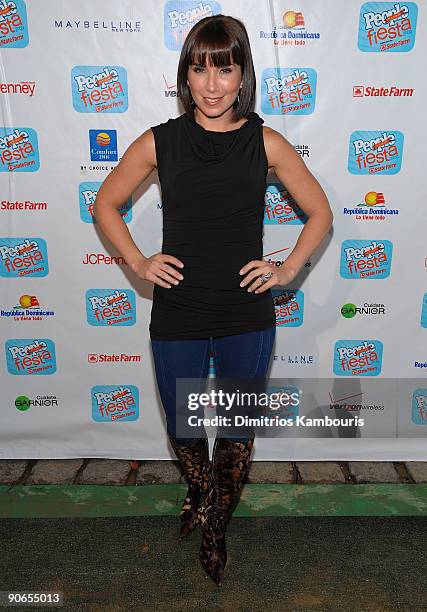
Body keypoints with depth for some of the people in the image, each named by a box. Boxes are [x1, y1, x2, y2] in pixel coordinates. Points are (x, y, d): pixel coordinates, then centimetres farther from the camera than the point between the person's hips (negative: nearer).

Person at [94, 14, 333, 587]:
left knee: (238, 431, 16)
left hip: (247, 317, 0)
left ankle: (216, 523, 46)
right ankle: (201, 488, 54)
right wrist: (139, 262, -2)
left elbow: (320, 212, 7)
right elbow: (105, 205, 9)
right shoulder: (160, 142, -3)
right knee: (184, 431, 17)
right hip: (177, 316, 0)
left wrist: (287, 269, -4)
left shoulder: (265, 142, -3)